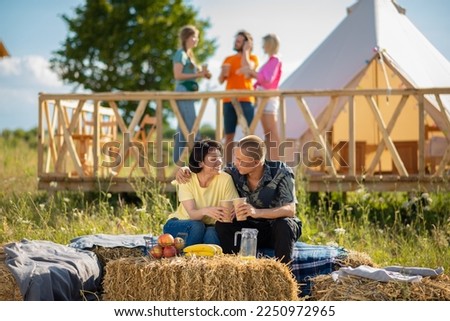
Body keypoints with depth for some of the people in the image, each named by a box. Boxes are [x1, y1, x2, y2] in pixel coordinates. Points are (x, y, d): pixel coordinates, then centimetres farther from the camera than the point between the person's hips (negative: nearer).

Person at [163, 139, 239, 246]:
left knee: (212, 233, -33)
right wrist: (205, 211, -48)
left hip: (208, 227, 0)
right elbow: (192, 213, -25)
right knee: (197, 226, -32)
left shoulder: (225, 179, -14)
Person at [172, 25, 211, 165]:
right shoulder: (181, 54, -9)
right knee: (192, 127, -12)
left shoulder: (188, 54, 19)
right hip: (183, 91, -10)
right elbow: (178, 75, -17)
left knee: (183, 128, 10)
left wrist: (202, 72, 0)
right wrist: (198, 75, -18)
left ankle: (178, 159, 12)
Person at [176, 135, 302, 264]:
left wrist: (257, 212, -45)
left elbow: (290, 210, -30)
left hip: (279, 229, -3)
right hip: (254, 229, 3)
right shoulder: (234, 172, -8)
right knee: (222, 224, -22)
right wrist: (187, 170, -12)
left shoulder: (280, 172, -19)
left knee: (284, 224, -37)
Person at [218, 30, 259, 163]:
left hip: (246, 100, -3)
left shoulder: (252, 58, 8)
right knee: (229, 135, 0)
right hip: (229, 100, 3)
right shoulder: (228, 59, 18)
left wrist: (245, 51, -3)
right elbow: (220, 81, 14)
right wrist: (223, 72, -7)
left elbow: (247, 67, -15)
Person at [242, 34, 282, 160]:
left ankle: (276, 162, -14)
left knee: (272, 132, -12)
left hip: (270, 98, -10)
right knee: (267, 133, 8)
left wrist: (252, 72, -16)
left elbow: (268, 78, -20)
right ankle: (271, 162, 10)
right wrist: (252, 74, 9)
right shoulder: (269, 61, 17)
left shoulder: (275, 60, -8)